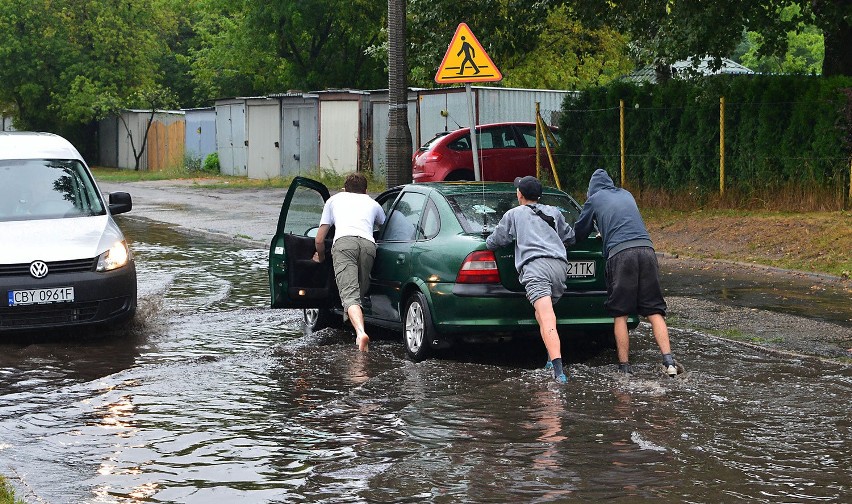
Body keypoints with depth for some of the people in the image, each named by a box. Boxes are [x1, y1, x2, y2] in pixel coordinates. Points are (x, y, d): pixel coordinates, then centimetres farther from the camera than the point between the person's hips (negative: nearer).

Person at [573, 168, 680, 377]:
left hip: (620, 253, -3)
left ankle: (624, 364, 0)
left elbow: (580, 232, 26)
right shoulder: (627, 195, 29)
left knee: (620, 314, 4)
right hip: (646, 249, 3)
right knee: (654, 311, 2)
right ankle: (668, 360, -12)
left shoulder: (594, 199, 17)